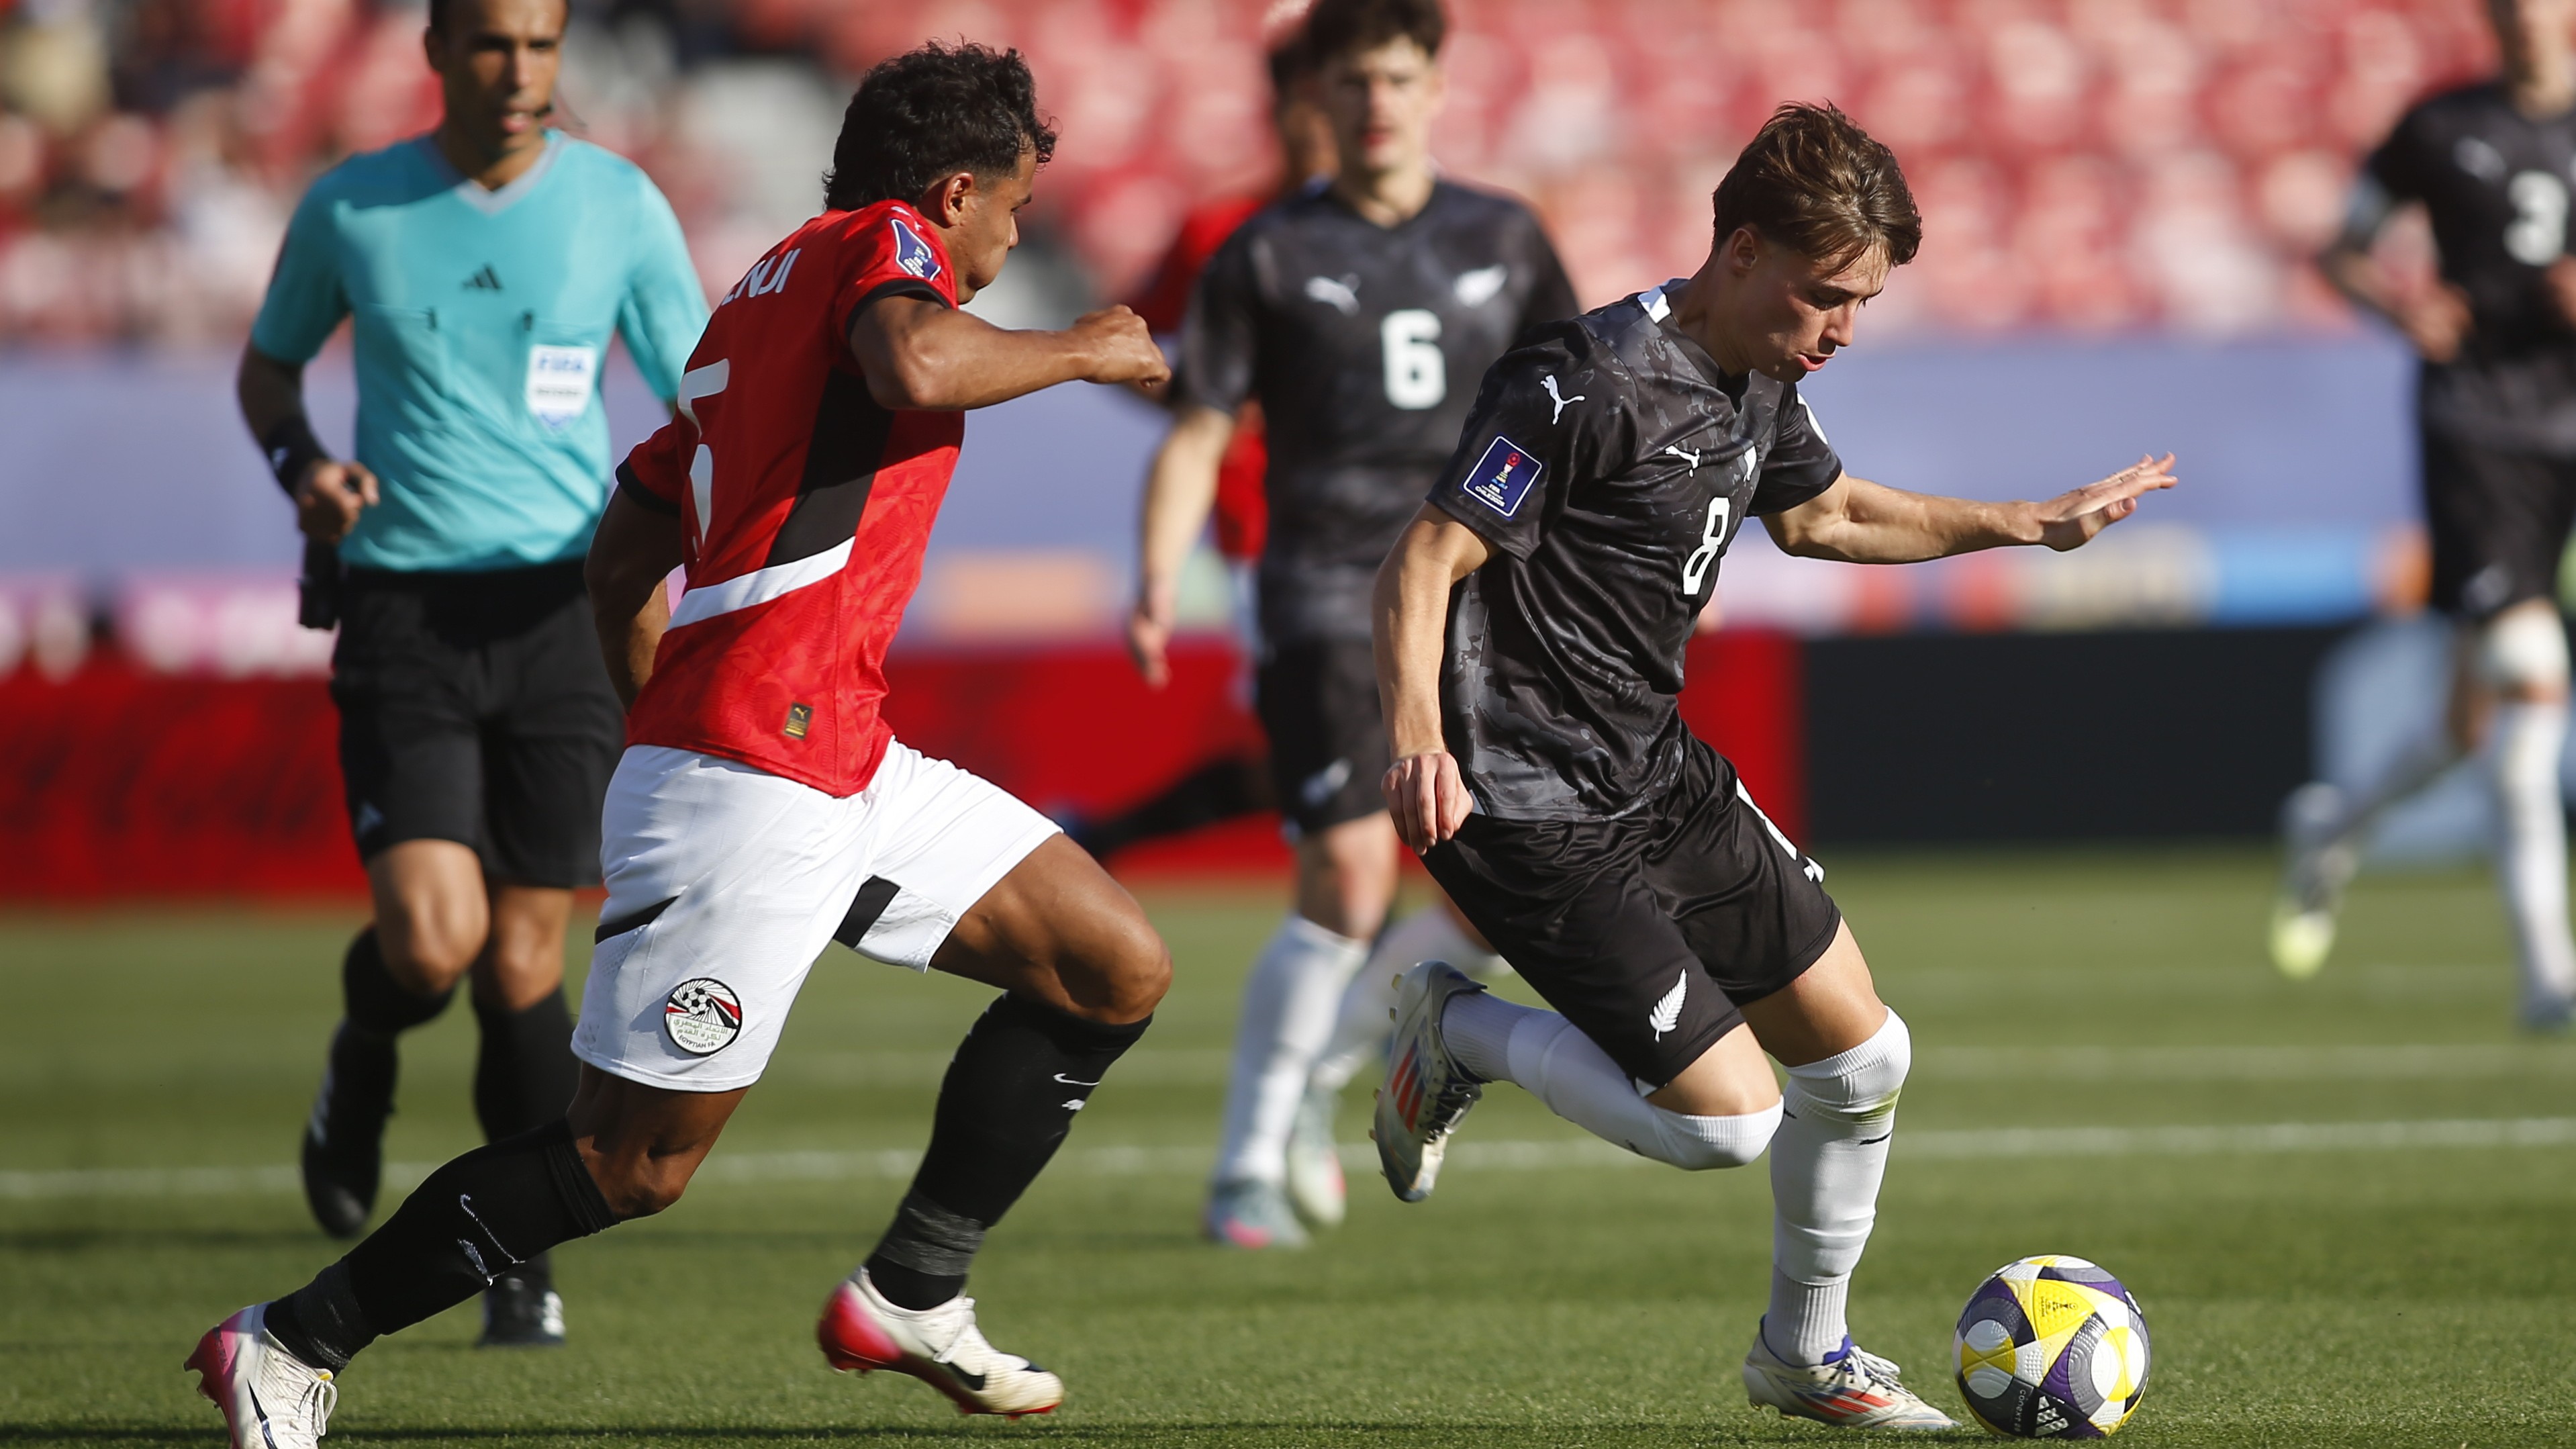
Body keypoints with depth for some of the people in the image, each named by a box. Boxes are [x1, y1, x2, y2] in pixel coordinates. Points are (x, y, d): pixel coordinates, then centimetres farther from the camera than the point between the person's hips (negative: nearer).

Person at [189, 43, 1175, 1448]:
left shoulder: (756, 303, 24)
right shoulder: (881, 239, -3)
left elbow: (624, 557, 27)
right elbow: (914, 366, -27)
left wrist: (663, 729, 36)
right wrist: (1081, 349, -11)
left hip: (845, 770, 10)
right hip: (754, 782, -10)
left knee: (1118, 968, 9)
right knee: (634, 1161, -7)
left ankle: (908, 1298, 13)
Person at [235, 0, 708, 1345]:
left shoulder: (619, 206, 1)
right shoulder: (350, 208, 2)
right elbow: (268, 366, 17)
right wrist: (301, 466, -4)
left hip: (562, 608, 1)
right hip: (402, 614, -1)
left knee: (523, 965, 0)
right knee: (430, 942, -17)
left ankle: (526, 1265, 17)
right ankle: (363, 1060, 20)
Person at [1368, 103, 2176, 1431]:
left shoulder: (1759, 386, 7)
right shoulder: (1588, 386, -22)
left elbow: (1823, 513, 30)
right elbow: (1424, 564, -24)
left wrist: (2028, 524, 30)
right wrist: (1418, 744, -40)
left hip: (1663, 776, 9)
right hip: (1539, 813, -9)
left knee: (1864, 1061, 11)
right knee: (1728, 1116, -14)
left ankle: (1804, 1354, 31)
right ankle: (1459, 1034, 9)